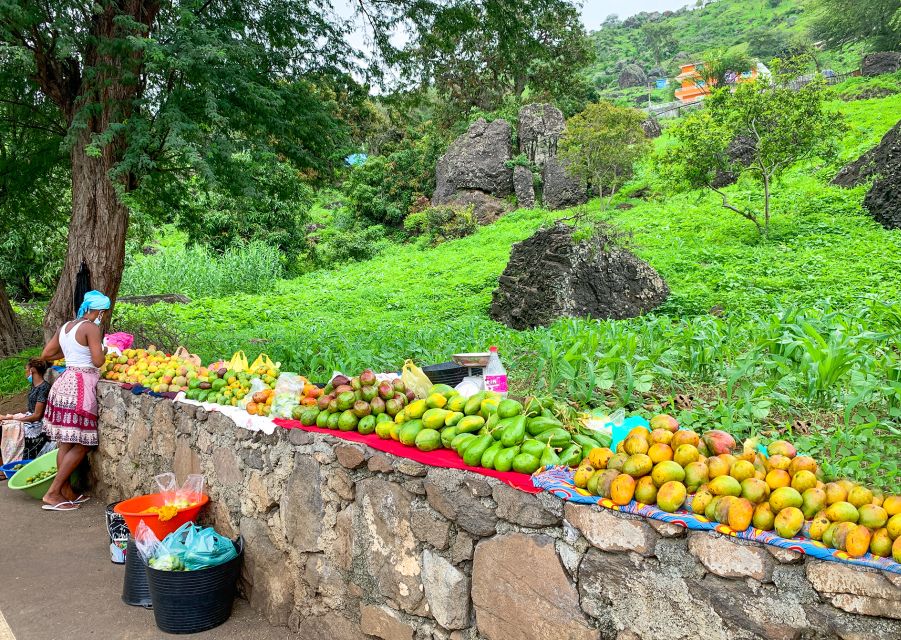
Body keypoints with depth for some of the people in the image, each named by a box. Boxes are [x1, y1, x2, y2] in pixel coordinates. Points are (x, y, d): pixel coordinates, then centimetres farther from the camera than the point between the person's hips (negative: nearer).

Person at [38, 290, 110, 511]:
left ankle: (66, 492, 16)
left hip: (65, 381, 9)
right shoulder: (91, 327, -11)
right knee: (81, 445, -2)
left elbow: (46, 355, 17)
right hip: (81, 386, -9)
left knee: (65, 443, 11)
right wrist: (104, 350, 3)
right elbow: (98, 361, -16)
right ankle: (52, 494, -3)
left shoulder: (65, 327, 14)